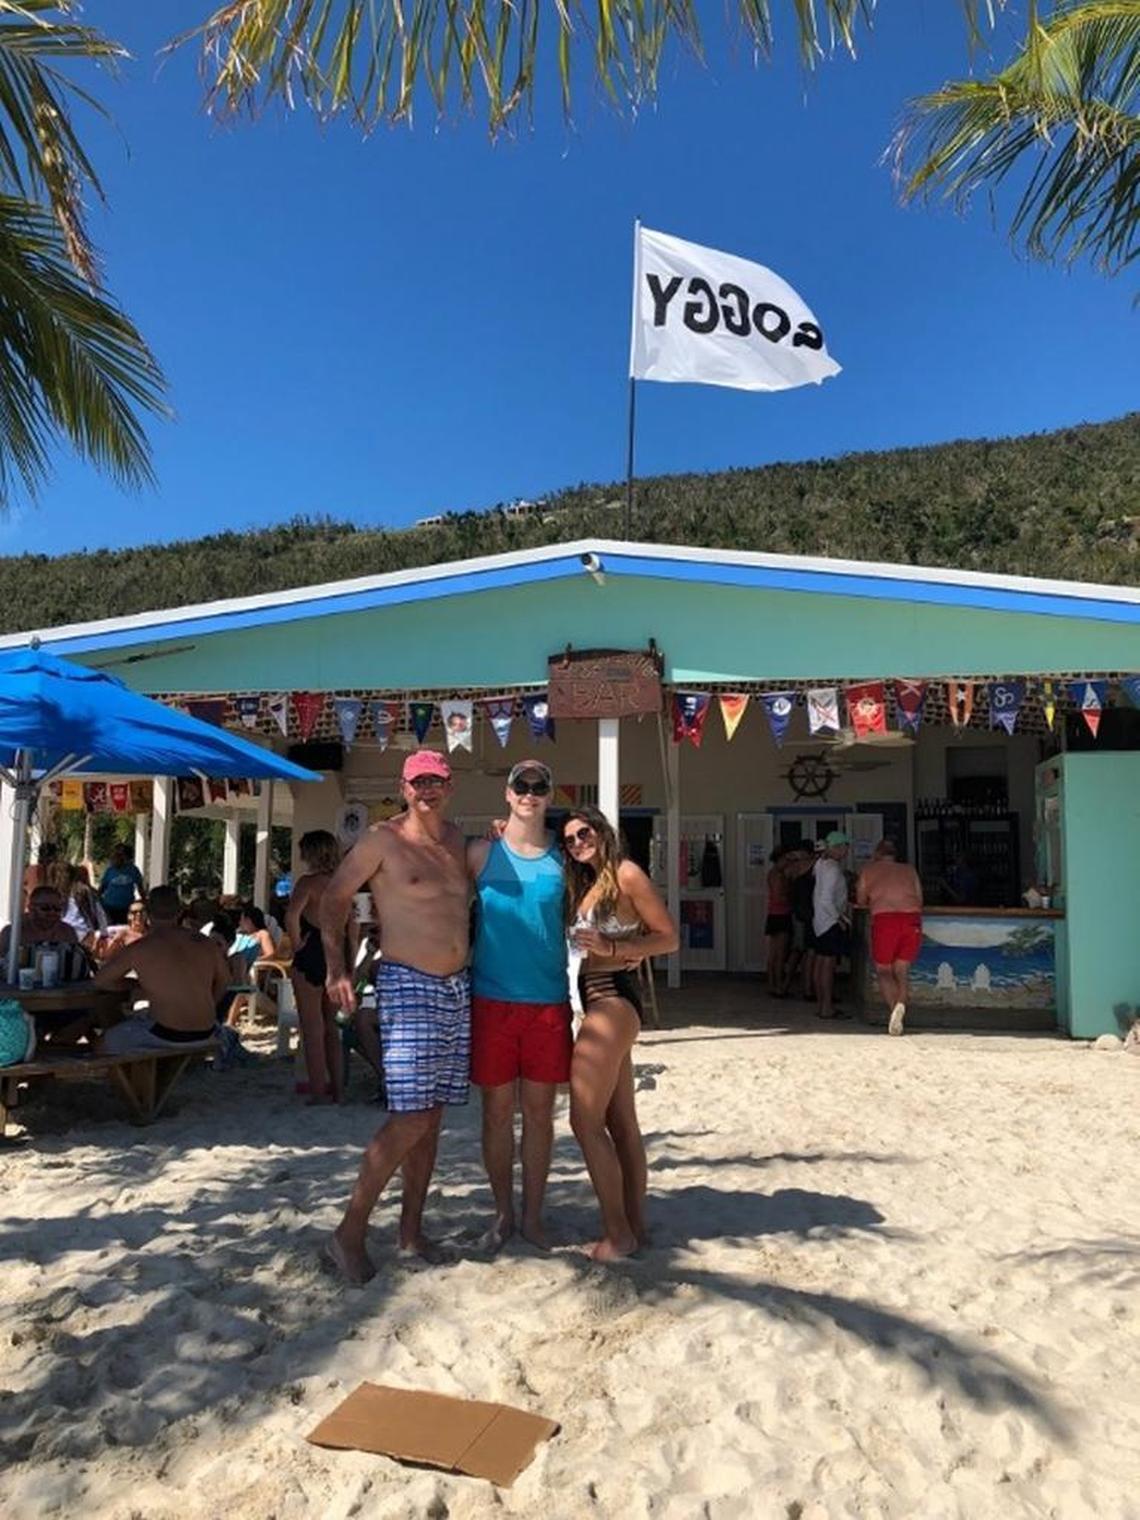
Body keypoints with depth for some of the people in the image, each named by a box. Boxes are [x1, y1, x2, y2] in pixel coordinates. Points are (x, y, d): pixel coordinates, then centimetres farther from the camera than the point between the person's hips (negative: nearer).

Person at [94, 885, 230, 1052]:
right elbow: (223, 981, 16)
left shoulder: (139, 949, -10)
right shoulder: (205, 943, 2)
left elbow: (100, 980, 1)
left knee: (105, 1042, 17)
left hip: (166, 1035, -6)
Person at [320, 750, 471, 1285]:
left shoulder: (456, 839, 12)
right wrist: (336, 968, -13)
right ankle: (350, 1231, 3)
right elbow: (334, 899, -3)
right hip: (407, 986, -6)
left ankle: (411, 1228, 24)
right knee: (411, 1118, -11)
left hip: (457, 988, 7)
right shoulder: (383, 839, -7)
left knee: (431, 1115, 11)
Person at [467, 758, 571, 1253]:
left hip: (549, 1001, 1)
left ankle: (533, 1216, 23)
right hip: (492, 998, -1)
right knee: (497, 1110, 8)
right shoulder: (480, 852, 1)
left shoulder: (563, 857, 4)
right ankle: (503, 1214, 25)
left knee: (539, 1110, 9)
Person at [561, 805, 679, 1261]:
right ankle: (635, 1224, 22)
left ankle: (617, 1232, 1)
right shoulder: (584, 885, 17)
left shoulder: (626, 873, -8)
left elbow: (670, 937, -8)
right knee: (621, 1121, 13)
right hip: (600, 1001, 9)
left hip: (614, 999, -9)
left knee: (585, 1121, -8)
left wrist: (611, 948, -18)